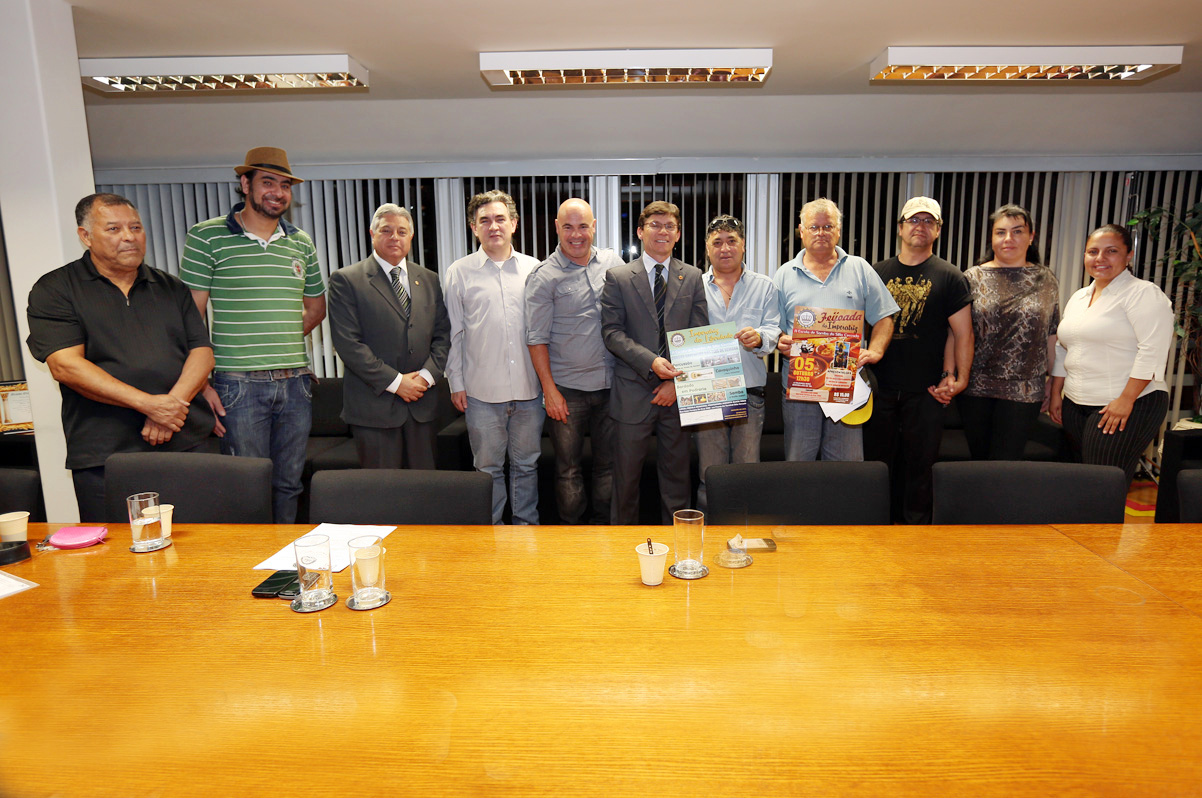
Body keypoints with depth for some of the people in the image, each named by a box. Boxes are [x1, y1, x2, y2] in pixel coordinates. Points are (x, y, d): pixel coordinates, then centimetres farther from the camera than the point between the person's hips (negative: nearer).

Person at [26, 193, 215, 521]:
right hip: (104, 459, -3)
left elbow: (202, 352, 7)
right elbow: (65, 365, -9)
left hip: (188, 444, 3)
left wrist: (174, 403, -12)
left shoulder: (171, 288, 15)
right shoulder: (54, 290, 4)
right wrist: (147, 403, -18)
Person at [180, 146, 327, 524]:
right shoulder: (207, 236, 0)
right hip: (239, 384, -4)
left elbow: (316, 307, 24)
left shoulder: (301, 243, 12)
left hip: (295, 383, 4)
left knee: (288, 484, 11)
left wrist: (281, 340, 8)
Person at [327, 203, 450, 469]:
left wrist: (427, 375, -5)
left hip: (422, 405, 4)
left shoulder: (429, 280, 13)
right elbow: (348, 343, -9)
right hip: (374, 405, -4)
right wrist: (395, 382, -13)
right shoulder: (346, 280, -2)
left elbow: (442, 334, 11)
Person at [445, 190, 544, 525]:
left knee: (526, 463, 13)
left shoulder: (533, 269, 6)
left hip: (529, 386, 2)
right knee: (488, 467, 8)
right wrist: (456, 382, 1)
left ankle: (527, 528, 28)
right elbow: (454, 332, 5)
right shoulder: (459, 272, 3)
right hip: (482, 389, -1)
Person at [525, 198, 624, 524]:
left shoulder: (612, 262, 6)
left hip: (610, 385, 4)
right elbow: (536, 339, -6)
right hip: (567, 388, -3)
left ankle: (603, 527, 29)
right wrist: (549, 390, -10)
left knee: (609, 463, 12)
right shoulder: (543, 276, -6)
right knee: (568, 468, 8)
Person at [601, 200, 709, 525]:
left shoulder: (692, 277, 8)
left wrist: (678, 381, -7)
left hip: (678, 391, 2)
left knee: (677, 473, 11)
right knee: (626, 475, 8)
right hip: (633, 391, -1)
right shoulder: (618, 277, 3)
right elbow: (611, 331, -5)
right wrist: (650, 361, -18)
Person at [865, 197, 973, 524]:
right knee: (876, 460, 8)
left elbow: (962, 332, 1)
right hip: (880, 386, 2)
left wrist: (957, 377, -9)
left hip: (926, 390, -2)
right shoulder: (877, 273, 9)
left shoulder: (950, 277, 3)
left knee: (921, 464, 6)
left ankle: (916, 528, 21)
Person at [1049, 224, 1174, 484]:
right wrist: (1056, 394, 16)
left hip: (1129, 406, -7)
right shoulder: (1078, 298, 16)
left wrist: (1126, 400, -19)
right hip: (1075, 405, 7)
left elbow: (1153, 350, -16)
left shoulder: (1144, 294, -7)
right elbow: (1062, 349, 20)